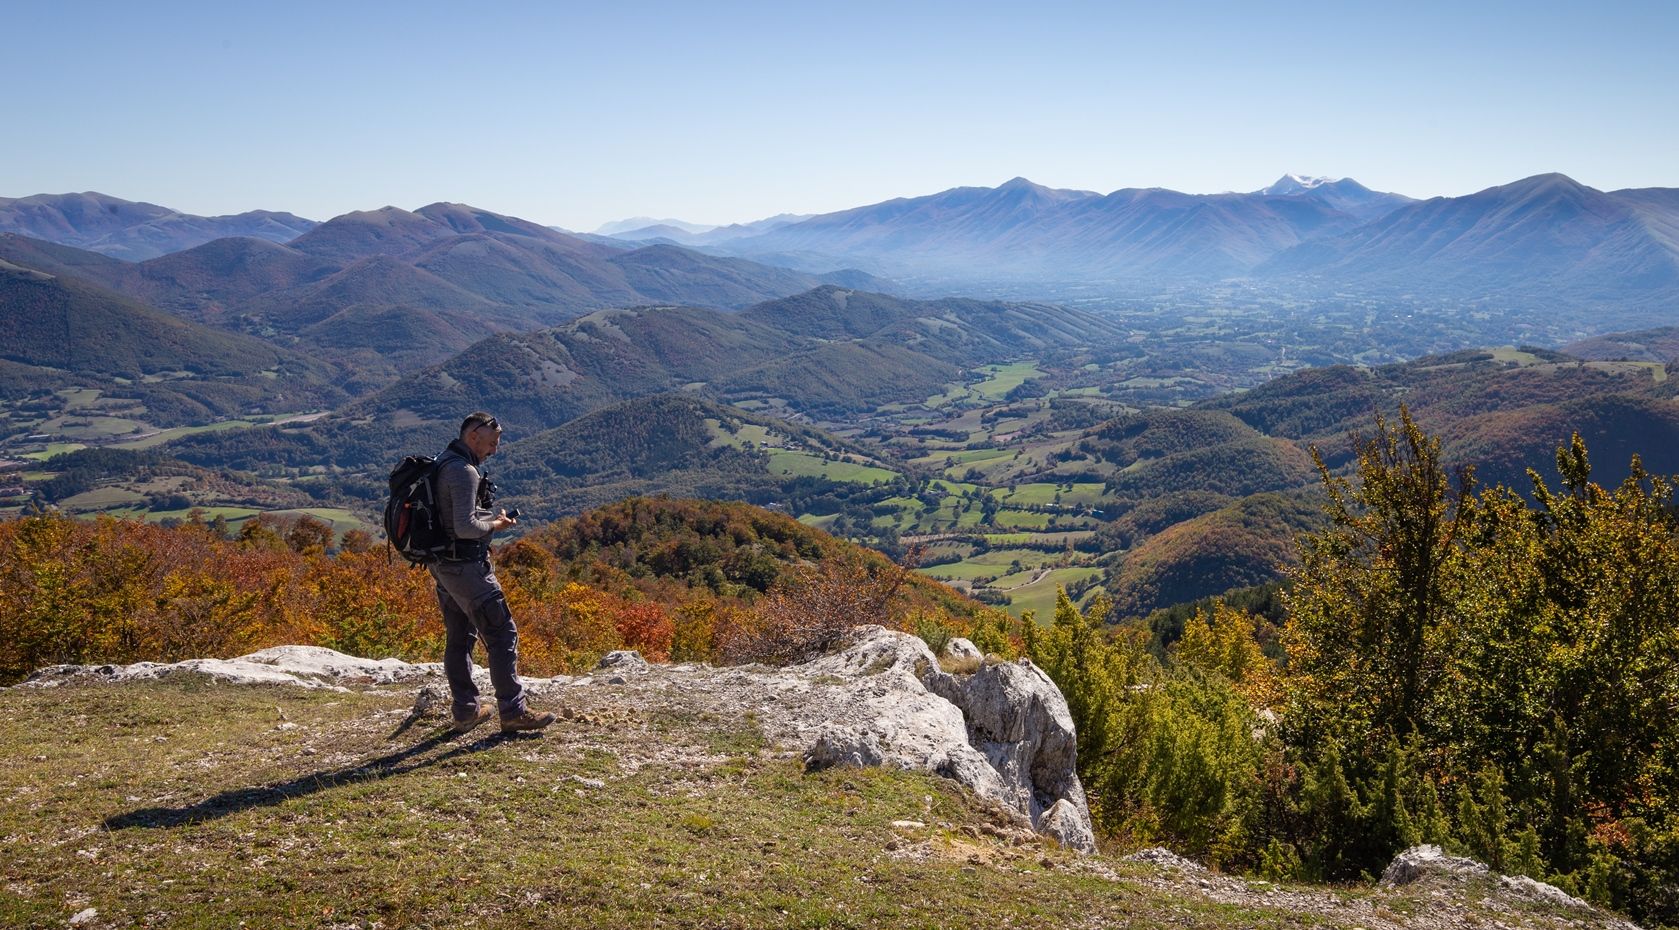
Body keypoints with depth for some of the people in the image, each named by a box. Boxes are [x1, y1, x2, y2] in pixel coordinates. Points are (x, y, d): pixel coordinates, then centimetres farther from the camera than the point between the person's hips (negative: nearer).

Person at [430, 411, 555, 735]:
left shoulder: (442, 464, 14)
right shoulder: (464, 471, -19)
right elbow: (465, 527, -25)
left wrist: (488, 518, 12)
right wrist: (495, 525, -8)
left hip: (441, 565, 10)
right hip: (465, 565, -10)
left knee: (458, 637, 15)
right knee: (501, 633, -4)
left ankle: (466, 711, 23)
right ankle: (512, 711, -1)